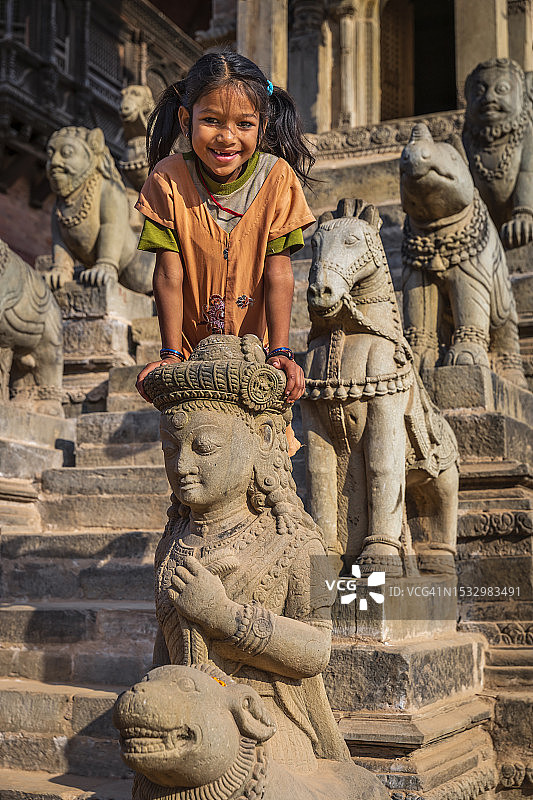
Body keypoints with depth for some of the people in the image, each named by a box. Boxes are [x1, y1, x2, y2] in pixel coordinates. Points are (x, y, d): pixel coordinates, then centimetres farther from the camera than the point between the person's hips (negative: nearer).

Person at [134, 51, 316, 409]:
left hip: (257, 343, 0)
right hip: (192, 346, 0)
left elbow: (278, 274, -14)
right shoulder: (169, 179, -13)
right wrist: (171, 355, -17)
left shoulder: (276, 177, -12)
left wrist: (280, 352, -23)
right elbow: (170, 275, -13)